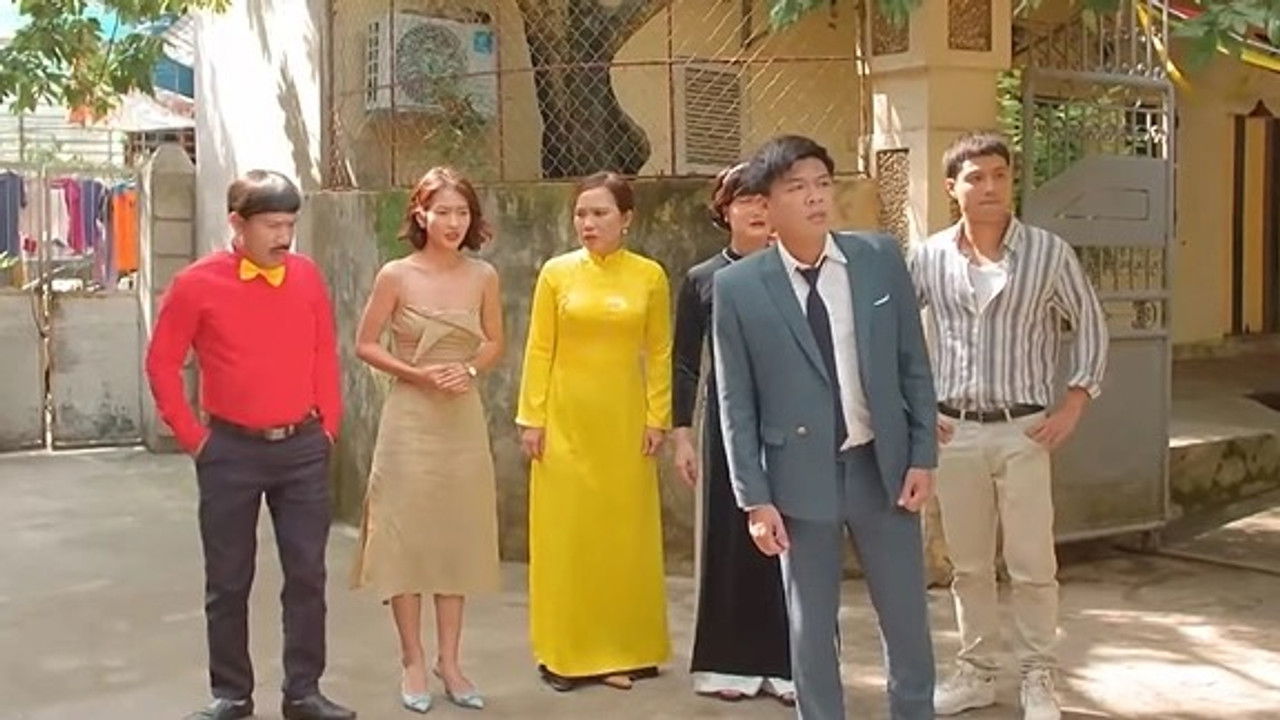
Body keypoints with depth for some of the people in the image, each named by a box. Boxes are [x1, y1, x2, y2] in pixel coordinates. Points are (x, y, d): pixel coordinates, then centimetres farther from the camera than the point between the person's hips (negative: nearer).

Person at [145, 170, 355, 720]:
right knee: (228, 581, 8)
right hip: (231, 451, -2)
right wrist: (192, 436, -2)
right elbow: (161, 364, -1)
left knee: (307, 574, 6)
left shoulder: (308, 277, 1)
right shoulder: (197, 284, -8)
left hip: (303, 448, 2)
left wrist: (328, 425, 6)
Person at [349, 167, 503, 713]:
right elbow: (365, 345, -1)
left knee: (459, 538, 8)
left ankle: (449, 661, 20)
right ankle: (413, 662, 15)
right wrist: (416, 374, -14)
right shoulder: (396, 275, -6)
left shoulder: (483, 276, 1)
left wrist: (470, 369, -8)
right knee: (407, 535, 2)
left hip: (465, 420, 3)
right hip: (410, 419, -3)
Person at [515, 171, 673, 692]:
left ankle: (624, 652, 17)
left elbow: (659, 353, 3)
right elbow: (539, 349, 0)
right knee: (565, 532, 4)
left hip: (623, 420, 0)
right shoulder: (556, 272, 0)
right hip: (565, 419, 0)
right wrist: (531, 418, -4)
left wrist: (658, 418, -1)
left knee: (624, 531, 5)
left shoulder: (649, 276, 0)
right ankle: (565, 653, 13)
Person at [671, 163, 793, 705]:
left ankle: (788, 662, 12)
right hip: (728, 426, 1)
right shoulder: (701, 280, 4)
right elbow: (684, 364, 6)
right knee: (730, 539, 6)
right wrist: (680, 434, 1)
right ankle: (731, 664, 16)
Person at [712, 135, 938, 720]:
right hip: (800, 473, -2)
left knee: (907, 618, 13)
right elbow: (736, 403, -3)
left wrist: (923, 456, -1)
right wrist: (755, 498, -7)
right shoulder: (737, 286, -6)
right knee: (811, 627, 10)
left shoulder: (880, 257, 0)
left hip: (882, 464, 2)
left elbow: (914, 365, 4)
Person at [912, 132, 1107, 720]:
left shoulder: (1049, 252, -5)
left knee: (1033, 566, 2)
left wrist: (1074, 404, -3)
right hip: (954, 430, 2)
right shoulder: (928, 257, 0)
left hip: (1024, 430, -2)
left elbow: (1091, 325, 4)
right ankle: (976, 673, 25)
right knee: (968, 564, 11)